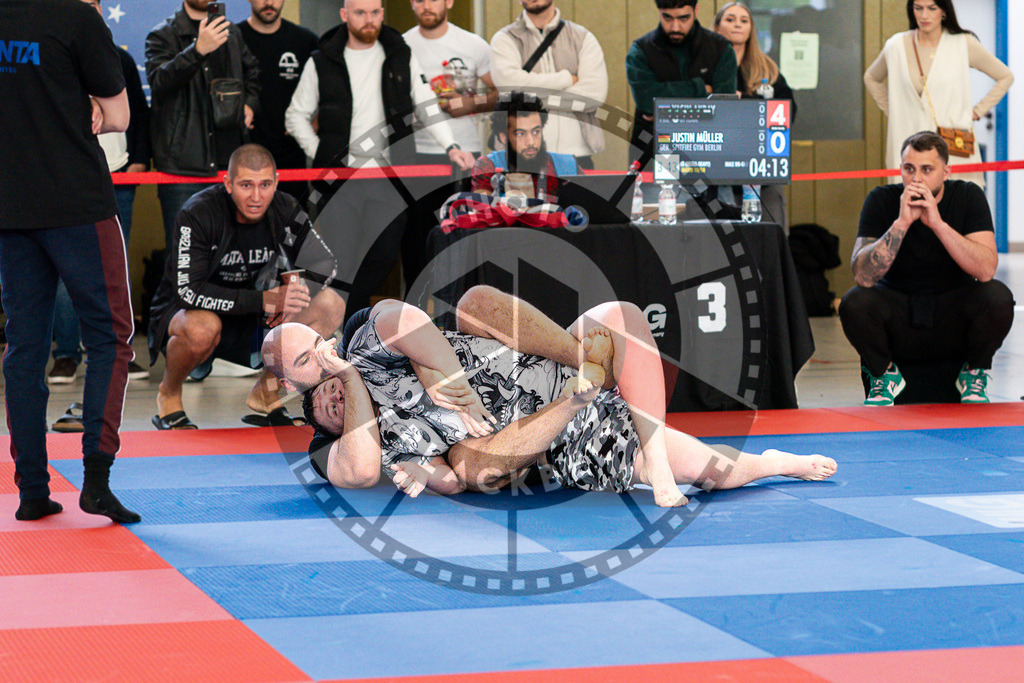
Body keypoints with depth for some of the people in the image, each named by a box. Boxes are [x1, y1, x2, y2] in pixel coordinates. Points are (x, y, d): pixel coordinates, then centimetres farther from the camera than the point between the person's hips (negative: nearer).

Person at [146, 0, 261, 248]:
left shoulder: (232, 33, 17)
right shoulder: (164, 35, -1)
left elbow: (252, 74, 36)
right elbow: (158, 81, -20)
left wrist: (250, 104, 16)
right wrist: (198, 50, -33)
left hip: (229, 160, 5)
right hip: (183, 161, -5)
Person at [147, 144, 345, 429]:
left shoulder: (285, 210, -9)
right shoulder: (199, 213, -23)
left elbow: (325, 265, 0)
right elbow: (188, 291, -31)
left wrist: (290, 297, -21)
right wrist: (264, 301, -33)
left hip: (249, 325, 5)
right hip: (181, 315, -5)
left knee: (331, 305, -14)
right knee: (202, 328, -41)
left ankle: (266, 391, 4)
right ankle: (168, 396, -7)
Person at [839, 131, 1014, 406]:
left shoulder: (968, 196, -9)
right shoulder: (882, 200, -10)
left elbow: (986, 270, -23)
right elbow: (863, 276, -23)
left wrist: (937, 223, -31)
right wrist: (902, 222, -31)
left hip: (954, 316, 0)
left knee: (997, 297, -29)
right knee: (854, 302, -30)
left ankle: (974, 374, 0)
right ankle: (884, 374, 1)